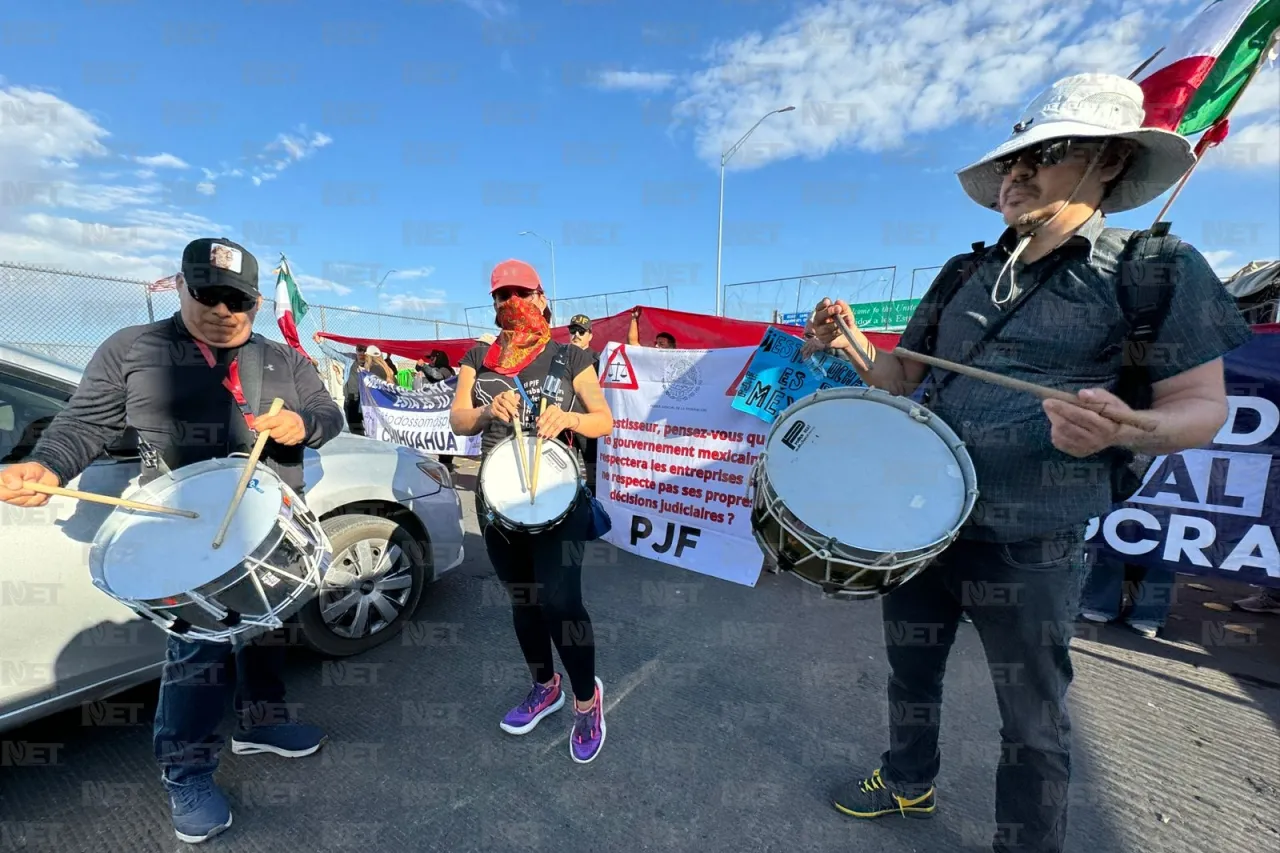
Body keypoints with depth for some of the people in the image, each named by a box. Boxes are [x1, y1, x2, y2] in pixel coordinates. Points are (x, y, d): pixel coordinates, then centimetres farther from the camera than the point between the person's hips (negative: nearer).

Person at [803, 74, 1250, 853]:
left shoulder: (1159, 270, -6)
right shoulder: (964, 276, 8)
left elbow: (1203, 406, -6)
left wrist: (1120, 427, -28)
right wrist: (851, 345, -7)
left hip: (1031, 547, -5)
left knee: (1033, 720, 15)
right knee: (911, 670, 23)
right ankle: (909, 782, 50)